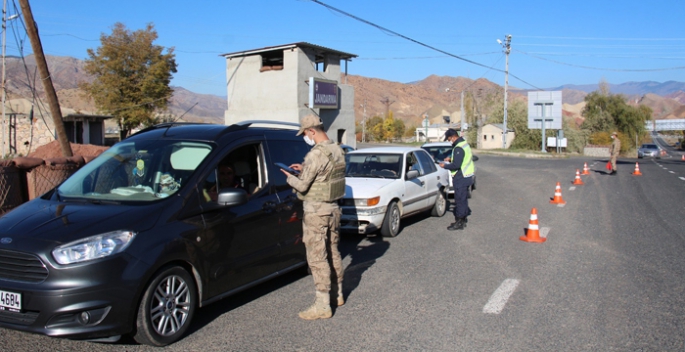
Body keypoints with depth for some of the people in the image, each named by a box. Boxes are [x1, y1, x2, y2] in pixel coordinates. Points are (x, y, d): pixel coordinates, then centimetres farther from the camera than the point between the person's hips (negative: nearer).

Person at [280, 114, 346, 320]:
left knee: (317, 258, -3)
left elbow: (302, 186, -18)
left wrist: (290, 177, 1)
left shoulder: (316, 154, -21)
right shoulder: (337, 150, 7)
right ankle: (338, 294, 31)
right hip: (333, 209, 9)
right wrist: (305, 169, 13)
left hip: (316, 212, -9)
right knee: (332, 253, 19)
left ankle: (323, 306, 1)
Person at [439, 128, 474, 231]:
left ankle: (459, 223, 2)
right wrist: (451, 159, 14)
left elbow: (456, 165, -24)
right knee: (463, 199, 16)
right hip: (466, 176, 11)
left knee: (460, 200, -4)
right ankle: (462, 220, 26)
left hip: (461, 178, -11)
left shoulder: (459, 148, -21)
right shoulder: (464, 143, 12)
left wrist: (445, 165, -10)